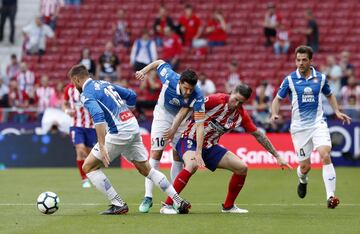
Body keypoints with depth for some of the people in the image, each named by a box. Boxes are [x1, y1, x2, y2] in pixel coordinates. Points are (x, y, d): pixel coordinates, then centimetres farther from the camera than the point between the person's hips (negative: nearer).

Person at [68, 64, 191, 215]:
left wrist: (102, 146, -30)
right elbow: (131, 96, 22)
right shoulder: (104, 84, 16)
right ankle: (179, 202, 19)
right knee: (146, 170, 21)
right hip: (134, 127, 8)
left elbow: (98, 116, -26)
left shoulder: (86, 94, -9)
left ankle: (118, 205, 0)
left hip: (119, 133, -8)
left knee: (88, 167, 3)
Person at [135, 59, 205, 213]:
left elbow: (200, 125, -35)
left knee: (178, 158, 0)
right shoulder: (170, 78, -32)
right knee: (155, 155, -8)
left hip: (182, 120, 0)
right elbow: (160, 62, -11)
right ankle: (148, 197, -7)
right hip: (163, 115, 0)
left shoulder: (197, 97, -34)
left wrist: (198, 152, -40)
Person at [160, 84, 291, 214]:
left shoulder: (241, 115, -2)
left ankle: (228, 206, 17)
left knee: (242, 168, -1)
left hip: (210, 147, 7)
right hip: (191, 140, -7)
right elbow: (187, 108, -21)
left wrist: (277, 156, 8)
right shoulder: (217, 100, -20)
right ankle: (167, 205, -31)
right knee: (192, 165, -37)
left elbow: (258, 135, 7)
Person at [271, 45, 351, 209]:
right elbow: (278, 99, 6)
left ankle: (330, 197, -22)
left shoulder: (320, 78, 4)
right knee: (305, 166, 2)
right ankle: (303, 180, 42)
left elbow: (329, 95, 21)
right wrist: (274, 114, -13)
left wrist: (337, 112, 8)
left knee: (325, 156, -22)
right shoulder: (290, 80, -1)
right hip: (299, 127, 0)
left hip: (318, 123, 0)